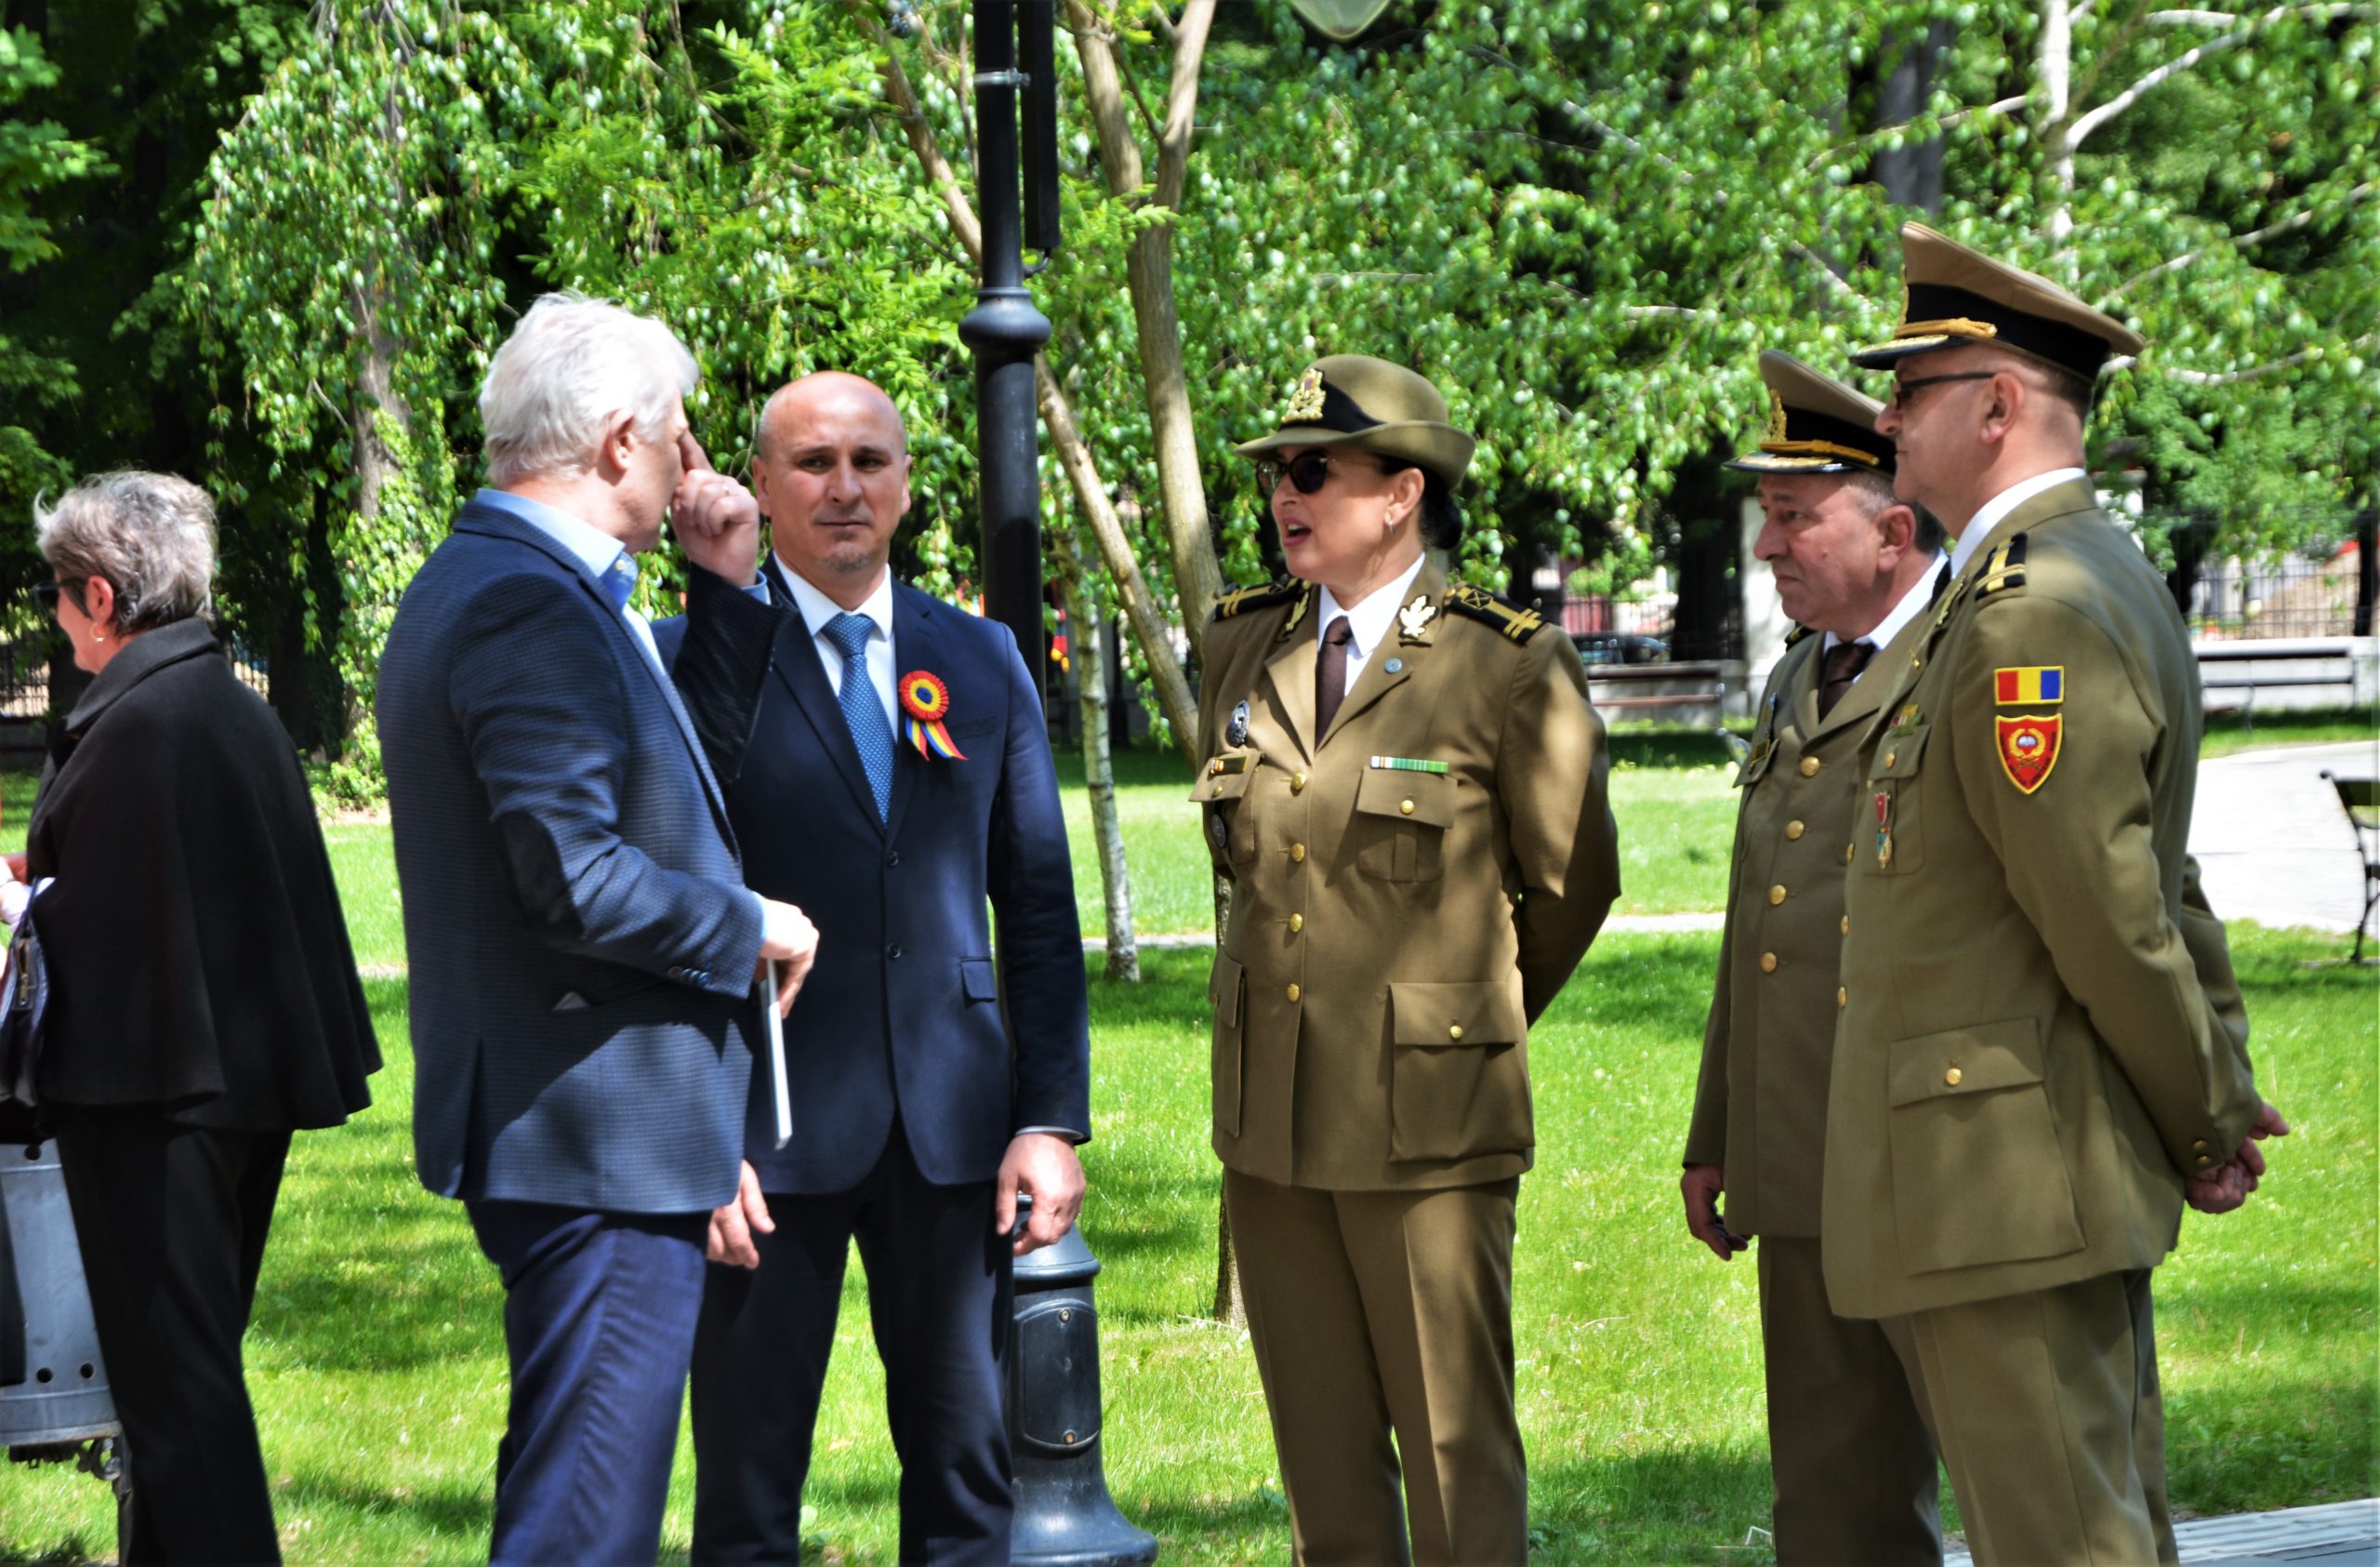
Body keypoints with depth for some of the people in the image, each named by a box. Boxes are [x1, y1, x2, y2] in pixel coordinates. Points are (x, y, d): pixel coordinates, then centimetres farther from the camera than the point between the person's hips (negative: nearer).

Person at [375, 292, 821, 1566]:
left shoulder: (485, 585, 17)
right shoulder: (533, 607, -19)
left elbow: (660, 773, 23)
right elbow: (576, 878, -25)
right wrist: (751, 928, -13)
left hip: (564, 1128, 12)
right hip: (602, 1134, -12)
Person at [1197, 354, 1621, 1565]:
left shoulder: (1511, 667, -8)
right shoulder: (1243, 647, 8)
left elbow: (1573, 883, 3)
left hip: (1427, 1119, -5)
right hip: (1268, 1120, 5)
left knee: (1456, 1453, 0)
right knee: (1321, 1453, 11)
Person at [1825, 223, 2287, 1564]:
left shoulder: (2033, 619, -19)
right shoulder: (2101, 577, 16)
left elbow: (2112, 915, -19)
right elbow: (2149, 883, 20)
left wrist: (2207, 1123, -7)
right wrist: (2222, 1092, 19)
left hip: (2003, 1192, -11)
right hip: (2076, 1176, 11)